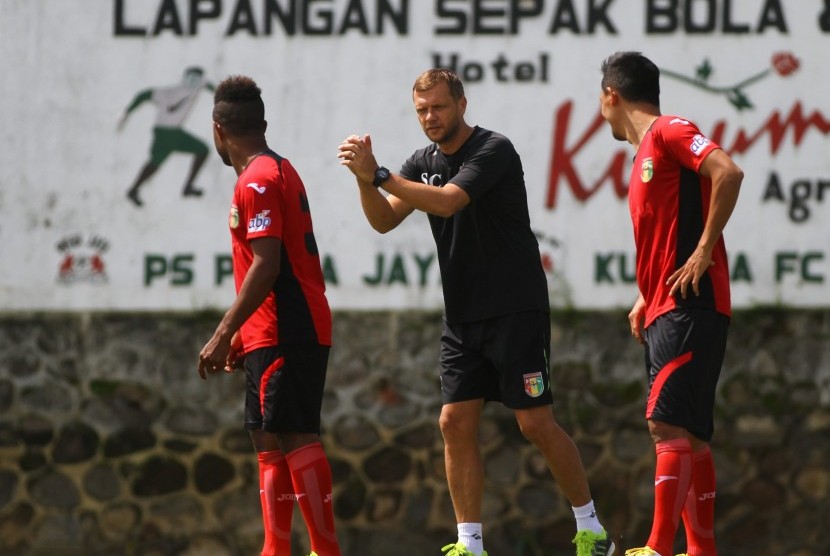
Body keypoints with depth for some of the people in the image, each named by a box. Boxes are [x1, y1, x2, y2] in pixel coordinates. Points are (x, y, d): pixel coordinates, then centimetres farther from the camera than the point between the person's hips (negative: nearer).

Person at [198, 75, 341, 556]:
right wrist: (242, 336, 23)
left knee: (296, 437, -12)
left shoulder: (257, 181, -13)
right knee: (270, 440, 12)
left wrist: (223, 335, -20)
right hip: (275, 335, 10)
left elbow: (266, 266, -21)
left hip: (286, 335, -10)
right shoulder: (279, 170, 18)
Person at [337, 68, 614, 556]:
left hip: (516, 310, -7)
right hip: (462, 316, 7)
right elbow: (385, 220, 0)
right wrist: (367, 180, -19)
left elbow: (447, 202, -27)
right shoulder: (424, 163, 10)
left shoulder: (493, 150, -13)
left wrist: (382, 175, -30)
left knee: (536, 423, -7)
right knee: (456, 423, -1)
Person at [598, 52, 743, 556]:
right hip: (665, 313, 10)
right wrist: (645, 302, 15)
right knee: (687, 436, 8)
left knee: (669, 423, -16)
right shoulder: (647, 153, 21)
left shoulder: (670, 132, -7)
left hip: (690, 307, -10)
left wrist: (704, 252, -20)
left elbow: (728, 172, -22)